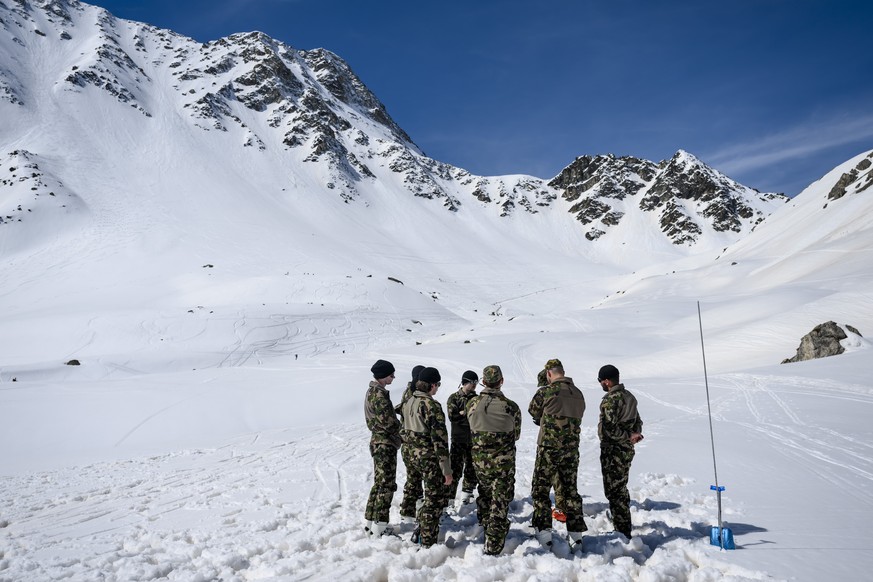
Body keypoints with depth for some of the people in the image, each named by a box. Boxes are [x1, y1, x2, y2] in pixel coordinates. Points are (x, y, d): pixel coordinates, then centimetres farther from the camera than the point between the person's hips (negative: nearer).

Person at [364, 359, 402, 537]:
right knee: (387, 484, -1)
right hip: (386, 444, -10)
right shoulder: (380, 394, -21)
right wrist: (402, 429, -2)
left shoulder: (372, 391, 10)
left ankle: (371, 521, 26)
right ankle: (379, 527, 6)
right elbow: (390, 422, -22)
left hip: (377, 442, 10)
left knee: (380, 482, 18)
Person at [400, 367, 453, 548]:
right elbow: (439, 439, -21)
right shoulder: (432, 405, -21)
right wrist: (446, 470, -17)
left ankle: (420, 532, 31)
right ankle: (428, 543, 15)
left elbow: (406, 431, 13)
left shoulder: (409, 402, 5)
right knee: (435, 499, 6)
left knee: (432, 494, 24)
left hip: (413, 454, 8)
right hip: (430, 457, -8)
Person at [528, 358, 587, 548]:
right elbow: (577, 418, 12)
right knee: (569, 489, 16)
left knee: (540, 489, 5)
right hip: (571, 449, 5)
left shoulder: (546, 392, -12)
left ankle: (543, 532, 1)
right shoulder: (578, 394, 5)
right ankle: (576, 533, 19)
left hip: (548, 448, -5)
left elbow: (533, 411, 4)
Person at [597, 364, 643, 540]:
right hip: (627, 450, 10)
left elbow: (609, 428, -27)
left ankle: (621, 531, 1)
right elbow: (638, 421, 17)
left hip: (613, 451, -10)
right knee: (621, 489, 20)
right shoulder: (629, 396, 11)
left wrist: (628, 437, -15)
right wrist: (634, 434, 0)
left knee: (613, 491, -2)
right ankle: (624, 528, 30)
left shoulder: (610, 399, -20)